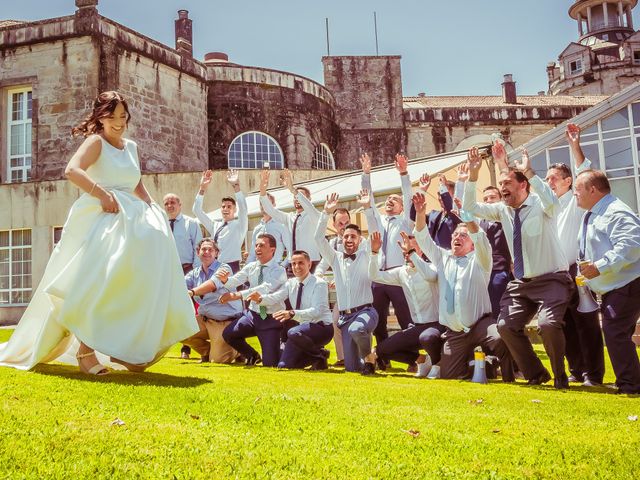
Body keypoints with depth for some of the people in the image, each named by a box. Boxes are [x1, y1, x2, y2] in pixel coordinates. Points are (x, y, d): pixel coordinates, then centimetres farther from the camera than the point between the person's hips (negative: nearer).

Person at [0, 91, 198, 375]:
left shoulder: (131, 147, 21)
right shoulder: (96, 142, 0)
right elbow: (72, 170, -17)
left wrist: (153, 209, 12)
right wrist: (102, 194, -26)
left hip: (129, 217, 7)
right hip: (101, 216, -7)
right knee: (99, 280, -20)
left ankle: (124, 345, -6)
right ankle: (85, 349, -13)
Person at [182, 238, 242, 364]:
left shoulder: (224, 269, -11)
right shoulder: (195, 273, 10)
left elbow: (213, 284, -30)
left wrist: (192, 292, -47)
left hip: (227, 322, -6)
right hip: (205, 320, 6)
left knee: (217, 359, -16)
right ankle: (207, 351, 14)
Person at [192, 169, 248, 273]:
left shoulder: (239, 224, 7)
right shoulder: (215, 225, 19)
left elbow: (243, 208, -10)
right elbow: (197, 210, 14)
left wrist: (236, 185, -19)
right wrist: (203, 188, 2)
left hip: (231, 267, -4)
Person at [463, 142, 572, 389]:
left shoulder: (540, 206, -12)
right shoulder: (502, 210, 4)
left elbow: (552, 202, -36)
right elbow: (469, 207, 2)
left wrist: (529, 171, -36)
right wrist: (473, 176, -10)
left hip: (552, 280, -6)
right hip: (521, 282, 6)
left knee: (548, 324, -26)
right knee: (506, 326, -5)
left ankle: (560, 375, 1)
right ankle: (536, 374, 17)